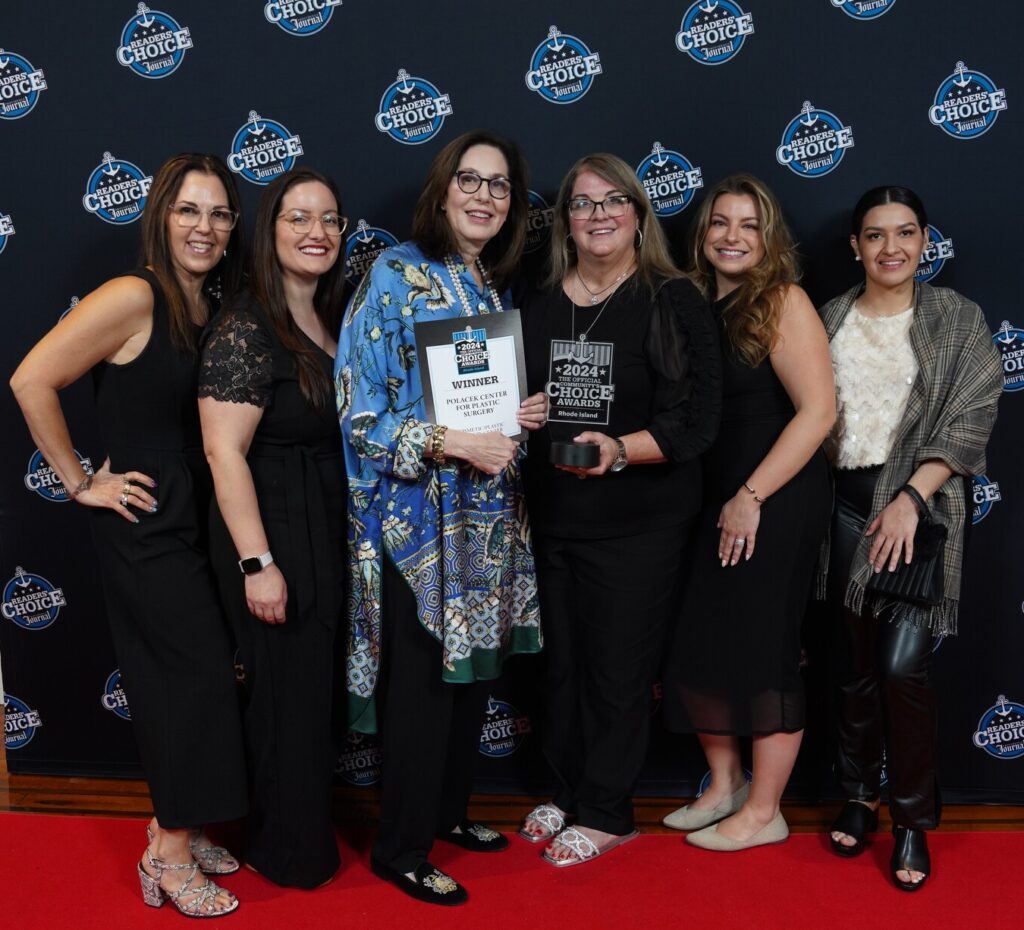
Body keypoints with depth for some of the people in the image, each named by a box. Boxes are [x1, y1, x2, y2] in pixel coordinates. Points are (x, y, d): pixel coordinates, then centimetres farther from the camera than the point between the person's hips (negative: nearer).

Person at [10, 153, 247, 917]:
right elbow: (32, 381, -18)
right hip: (145, 519, -8)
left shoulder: (213, 309, 9)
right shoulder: (134, 297, -15)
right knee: (200, 671, -4)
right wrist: (80, 482, -13)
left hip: (192, 517, 8)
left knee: (176, 675, 14)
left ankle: (173, 831, 29)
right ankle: (170, 855, 12)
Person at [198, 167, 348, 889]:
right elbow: (224, 452, -21)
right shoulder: (248, 327, -16)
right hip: (275, 536, -8)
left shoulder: (329, 320, 10)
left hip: (329, 534, 9)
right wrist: (257, 563, -22)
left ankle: (311, 829, 37)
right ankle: (289, 854, 24)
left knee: (322, 686, 18)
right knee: (289, 690, 4)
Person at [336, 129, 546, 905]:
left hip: (485, 515, 7)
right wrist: (451, 442, -23)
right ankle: (400, 849, 17)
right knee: (423, 682, -1)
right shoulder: (395, 275, -10)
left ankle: (447, 811, 34)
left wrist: (524, 415, 0)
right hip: (417, 516, -7)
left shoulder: (497, 286, 12)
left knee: (473, 670, 15)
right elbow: (360, 410, -15)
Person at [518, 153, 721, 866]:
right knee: (562, 662, 14)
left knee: (618, 667, 4)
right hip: (553, 516, 5)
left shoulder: (675, 303, -8)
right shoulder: (540, 305, 8)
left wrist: (620, 449, -27)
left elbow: (695, 424, -13)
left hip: (639, 525, -5)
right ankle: (569, 791, 34)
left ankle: (605, 813, 22)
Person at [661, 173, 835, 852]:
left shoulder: (783, 302, -9)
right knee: (695, 647, 10)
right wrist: (716, 500, 4)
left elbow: (818, 410, -16)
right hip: (711, 502, 7)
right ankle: (724, 784, 30)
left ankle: (764, 811, 18)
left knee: (762, 652, 2)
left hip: (777, 503, -6)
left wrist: (752, 497, -16)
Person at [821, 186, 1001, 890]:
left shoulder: (958, 320, 1)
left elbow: (968, 420, -6)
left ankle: (915, 822, 7)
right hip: (847, 502, 3)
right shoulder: (831, 318, 9)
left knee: (903, 665, -11)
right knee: (856, 661, 9)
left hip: (923, 504, -3)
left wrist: (910, 499, -14)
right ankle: (860, 796, 26)